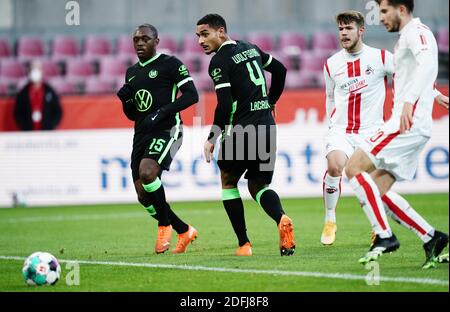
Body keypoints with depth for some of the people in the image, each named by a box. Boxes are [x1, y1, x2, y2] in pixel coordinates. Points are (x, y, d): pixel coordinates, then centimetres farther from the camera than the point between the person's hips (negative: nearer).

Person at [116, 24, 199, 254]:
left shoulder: (169, 64, -2)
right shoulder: (132, 73, 18)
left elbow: (191, 95, -11)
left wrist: (163, 112, -19)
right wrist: (125, 100, 2)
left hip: (166, 130, -8)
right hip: (141, 134, 8)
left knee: (146, 173, -31)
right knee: (143, 195, 1)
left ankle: (164, 225, -11)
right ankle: (184, 232, 19)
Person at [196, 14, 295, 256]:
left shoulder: (219, 61, -10)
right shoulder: (250, 48, 14)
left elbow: (224, 106, -16)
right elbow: (280, 69, 27)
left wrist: (212, 139, -6)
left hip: (242, 130, -7)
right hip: (267, 127, 7)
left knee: (228, 182, 15)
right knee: (259, 186, 15)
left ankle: (244, 244, 9)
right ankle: (282, 219, -17)